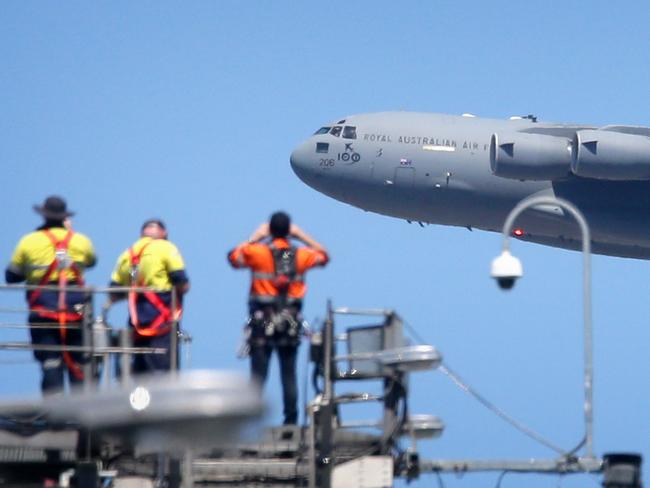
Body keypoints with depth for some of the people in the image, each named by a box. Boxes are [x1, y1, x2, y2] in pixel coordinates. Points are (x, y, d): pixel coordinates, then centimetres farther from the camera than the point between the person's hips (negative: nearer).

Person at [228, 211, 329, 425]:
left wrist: (254, 238, 13)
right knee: (289, 375, 6)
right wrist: (302, 236, 19)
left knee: (258, 374, -3)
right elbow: (323, 256, 19)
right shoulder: (301, 255, 0)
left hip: (262, 321, -2)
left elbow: (233, 256, 9)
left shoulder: (258, 252, -7)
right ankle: (291, 420, 5)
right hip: (290, 323, 2)